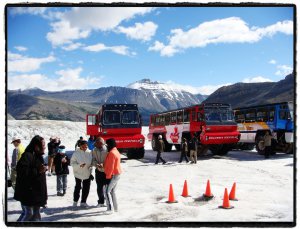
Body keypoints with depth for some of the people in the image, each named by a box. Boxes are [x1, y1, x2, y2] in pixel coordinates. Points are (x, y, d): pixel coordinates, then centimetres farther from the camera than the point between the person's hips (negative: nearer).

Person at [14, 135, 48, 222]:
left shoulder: (38, 156, 12)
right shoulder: (27, 156, -16)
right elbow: (21, 171, -27)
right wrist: (37, 171, -26)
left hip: (37, 191, 9)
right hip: (27, 192, -9)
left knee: (36, 213, 13)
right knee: (28, 213, -6)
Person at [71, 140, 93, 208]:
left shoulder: (89, 153, -5)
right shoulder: (76, 153, -12)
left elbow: (92, 162, 4)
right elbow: (72, 163, -11)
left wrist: (91, 171, -2)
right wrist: (79, 165, -26)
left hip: (87, 173, 3)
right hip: (78, 173, -2)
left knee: (86, 188, 8)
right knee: (78, 187, 10)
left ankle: (83, 202, 22)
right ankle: (75, 201, 27)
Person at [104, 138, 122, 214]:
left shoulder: (111, 153, -19)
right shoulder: (116, 151, 13)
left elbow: (110, 166, -22)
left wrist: (108, 176, -18)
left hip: (113, 175, -10)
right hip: (117, 174, 10)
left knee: (107, 191, -8)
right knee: (113, 191, 16)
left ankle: (110, 208, -10)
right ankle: (115, 207, 21)